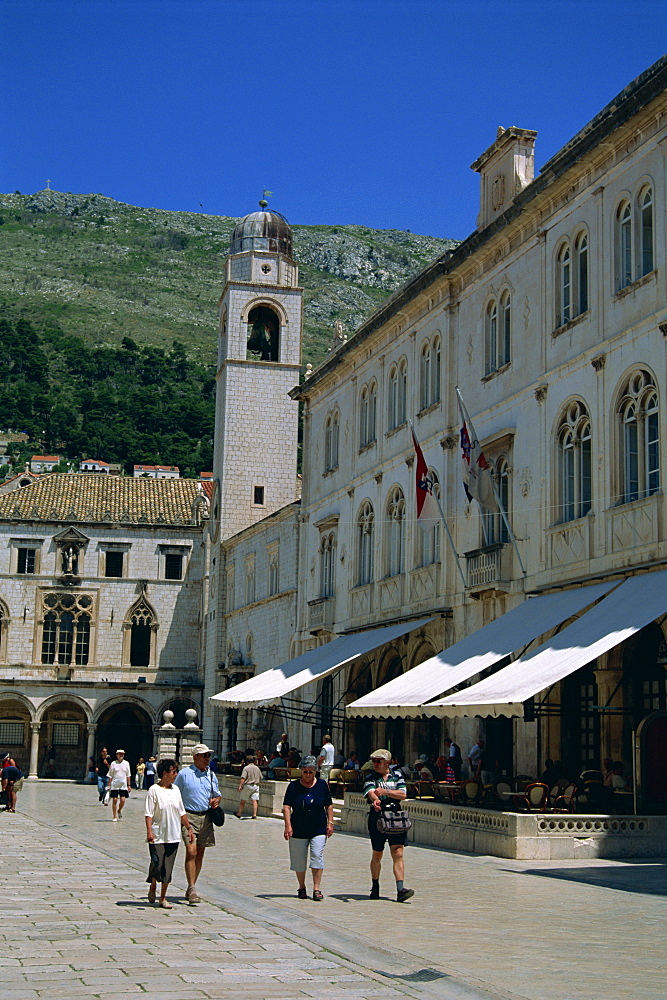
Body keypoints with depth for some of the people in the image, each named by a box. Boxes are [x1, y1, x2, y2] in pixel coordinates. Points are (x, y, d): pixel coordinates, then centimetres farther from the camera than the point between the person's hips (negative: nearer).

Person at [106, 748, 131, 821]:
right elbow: (110, 775, 4)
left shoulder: (126, 763, 6)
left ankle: (119, 810, 25)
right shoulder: (113, 763, 1)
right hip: (114, 785, -1)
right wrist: (109, 785, 0)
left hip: (123, 785, 1)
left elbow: (128, 775, 12)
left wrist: (129, 785, 8)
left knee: (122, 800, -6)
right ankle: (114, 817, 9)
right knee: (114, 800, -1)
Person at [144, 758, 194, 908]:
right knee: (157, 864, -4)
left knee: (167, 868, 5)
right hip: (158, 836, -5)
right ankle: (153, 888, 24)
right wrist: (149, 831, -20)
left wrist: (189, 828, 16)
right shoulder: (154, 790, -6)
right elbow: (149, 813, -10)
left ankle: (163, 898, 13)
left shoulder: (175, 790, 12)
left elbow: (182, 812, 19)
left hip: (173, 836, 5)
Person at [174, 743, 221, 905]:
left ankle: (191, 889, 19)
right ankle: (192, 890, -15)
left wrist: (216, 800, 0)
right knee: (191, 851, -16)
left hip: (206, 817, 5)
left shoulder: (211, 775, 12)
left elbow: (217, 794, 24)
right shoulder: (184, 774, -2)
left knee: (200, 853, 8)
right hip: (189, 816, -5)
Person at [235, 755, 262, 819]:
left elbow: (243, 778, -17)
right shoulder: (257, 768, 10)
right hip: (256, 786, 4)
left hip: (247, 785, -4)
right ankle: (254, 815, -9)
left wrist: (240, 785, -21)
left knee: (242, 800, 8)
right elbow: (260, 778, 16)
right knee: (254, 800, -1)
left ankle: (239, 814, 17)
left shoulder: (246, 768, -7)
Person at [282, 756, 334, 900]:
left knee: (317, 856, -11)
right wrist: (288, 826, -16)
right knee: (299, 860, 6)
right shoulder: (294, 786, 0)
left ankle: (316, 888, -7)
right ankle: (302, 887, 22)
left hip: (319, 829, 0)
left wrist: (330, 823, 2)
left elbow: (329, 806, 11)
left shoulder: (322, 784, 5)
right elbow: (286, 807, -6)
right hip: (299, 830, 0)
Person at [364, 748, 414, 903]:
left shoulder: (397, 775, 8)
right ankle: (375, 886, 27)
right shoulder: (370, 776, 3)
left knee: (398, 854, -9)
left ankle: (400, 890, -15)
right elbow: (371, 792, -17)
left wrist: (385, 792, -20)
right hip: (377, 817, -1)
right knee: (377, 855, 9)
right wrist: (375, 800, -40)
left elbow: (403, 794, -5)